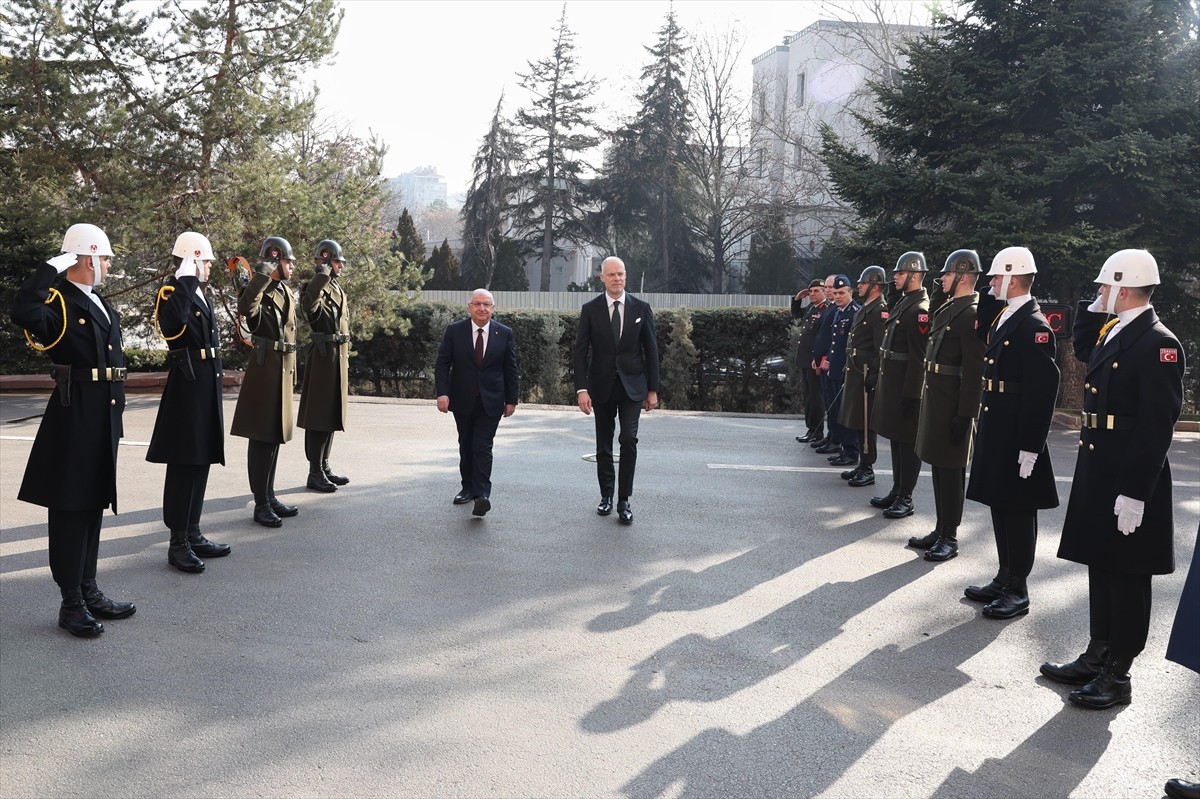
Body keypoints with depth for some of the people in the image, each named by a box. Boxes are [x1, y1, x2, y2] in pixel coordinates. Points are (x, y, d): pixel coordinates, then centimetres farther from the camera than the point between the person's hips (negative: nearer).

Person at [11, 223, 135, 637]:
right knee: (70, 505, 0)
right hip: (74, 416, -9)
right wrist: (52, 267, -28)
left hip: (102, 414, 9)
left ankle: (88, 591, 25)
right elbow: (23, 313, -37)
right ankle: (71, 603, 8)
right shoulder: (59, 301, -12)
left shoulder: (98, 302, 15)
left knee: (94, 502, 15)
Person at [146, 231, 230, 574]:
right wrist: (186, 279, -31)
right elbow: (173, 323, -38)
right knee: (183, 465, -3)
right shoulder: (172, 292, -13)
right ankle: (178, 543, 4)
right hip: (186, 385, -9)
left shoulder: (200, 294, 15)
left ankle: (193, 534, 23)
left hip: (206, 385, 9)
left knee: (200, 462, 13)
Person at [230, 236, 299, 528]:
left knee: (275, 434, 15)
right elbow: (246, 308, -37)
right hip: (264, 369, -9)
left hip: (284, 369, 9)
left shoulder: (287, 291, 14)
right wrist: (263, 273, -36)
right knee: (261, 437, -2)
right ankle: (261, 504, 4)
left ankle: (270, 496, 25)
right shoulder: (261, 292, -13)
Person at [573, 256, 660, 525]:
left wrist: (652, 390, 1)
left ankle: (624, 500, -4)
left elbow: (651, 350, 4)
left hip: (632, 385, -1)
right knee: (603, 444, 9)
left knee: (628, 439, -12)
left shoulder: (641, 308, 1)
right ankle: (606, 496, 24)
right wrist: (581, 389, -11)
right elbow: (580, 351, -2)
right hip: (601, 386, 1)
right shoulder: (590, 309, -1)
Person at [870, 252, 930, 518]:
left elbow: (919, 356, -21)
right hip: (891, 382, 10)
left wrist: (910, 394, -22)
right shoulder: (903, 302, 13)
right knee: (896, 438, 16)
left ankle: (905, 499, 7)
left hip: (907, 386, -10)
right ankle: (897, 490, 27)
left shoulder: (920, 309, -17)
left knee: (907, 441, -1)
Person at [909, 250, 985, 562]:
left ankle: (950, 537, 8)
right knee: (938, 465, 15)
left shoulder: (971, 314, -16)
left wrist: (965, 415, -22)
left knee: (950, 469, -1)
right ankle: (940, 530, 24)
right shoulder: (947, 308, 14)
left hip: (952, 403, -10)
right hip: (934, 397, 10)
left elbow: (974, 371, -20)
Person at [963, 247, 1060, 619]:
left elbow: (1043, 390, -20)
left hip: (1017, 437, -9)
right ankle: (1005, 579, 27)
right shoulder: (1004, 318, 13)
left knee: (1017, 511, 0)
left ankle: (1017, 591, 10)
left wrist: (1029, 448, -21)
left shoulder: (1035, 326, -17)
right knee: (1000, 507, 16)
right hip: (995, 433, 9)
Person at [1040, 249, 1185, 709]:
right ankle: (1097, 657, 28)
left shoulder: (1158, 343, -18)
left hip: (1130, 480, -9)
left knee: (1126, 574, 2)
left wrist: (1134, 493, -25)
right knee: (1100, 566, 16)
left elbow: (1157, 425, -22)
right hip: (1097, 472, 9)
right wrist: (1094, 310, 14)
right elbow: (1084, 351, 33)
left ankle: (1117, 675, 12)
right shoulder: (1114, 331, 10)